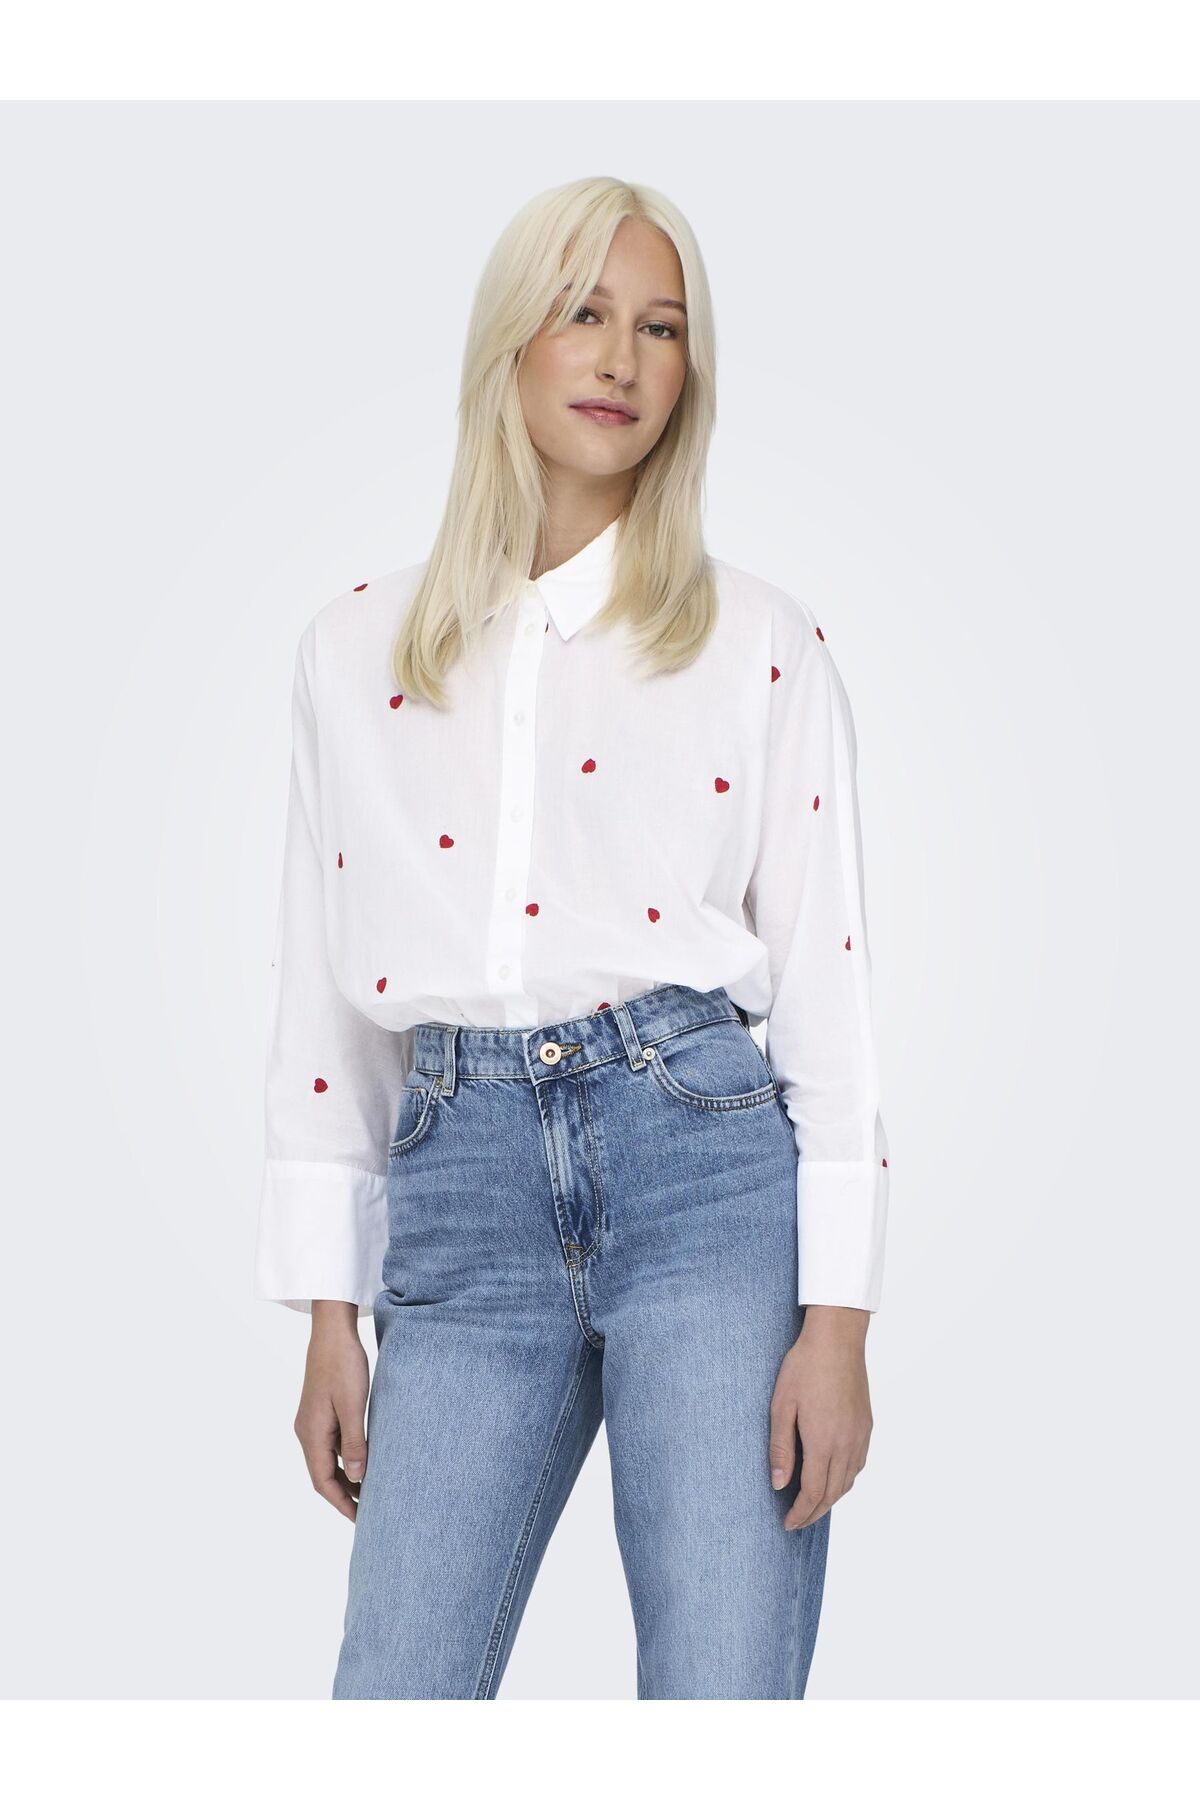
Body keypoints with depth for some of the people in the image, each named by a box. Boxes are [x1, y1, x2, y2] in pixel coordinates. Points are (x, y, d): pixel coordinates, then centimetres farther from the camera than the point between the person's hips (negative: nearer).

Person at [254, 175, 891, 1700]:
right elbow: (322, 995, 13)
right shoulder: (354, 650, 12)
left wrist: (836, 1321, -5)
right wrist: (327, 1322, 9)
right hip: (466, 1185, 2)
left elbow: (825, 983, 2)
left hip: (705, 1158, -2)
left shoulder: (761, 641, 6)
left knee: (724, 1698, -3)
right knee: (392, 1698, -2)